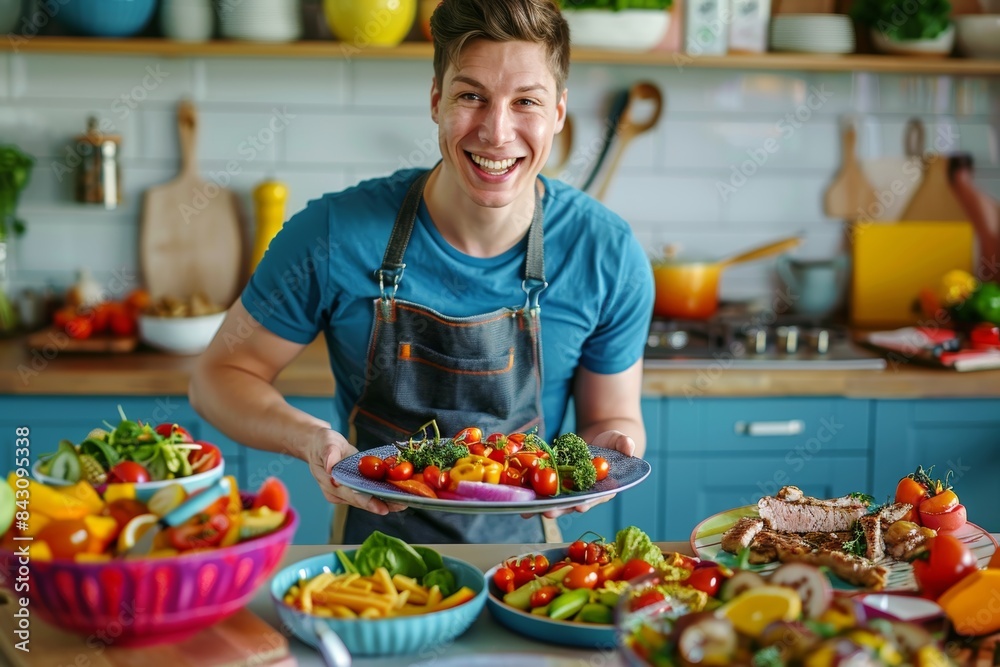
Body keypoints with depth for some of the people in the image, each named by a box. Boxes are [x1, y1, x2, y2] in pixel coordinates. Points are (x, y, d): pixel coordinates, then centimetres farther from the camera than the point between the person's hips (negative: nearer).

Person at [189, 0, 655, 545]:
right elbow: (219, 375, -2)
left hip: (517, 547, 3)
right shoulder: (334, 235, -13)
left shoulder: (608, 255, -8)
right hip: (373, 542, -3)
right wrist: (309, 439, -21)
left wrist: (606, 449, -18)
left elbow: (613, 418, 5)